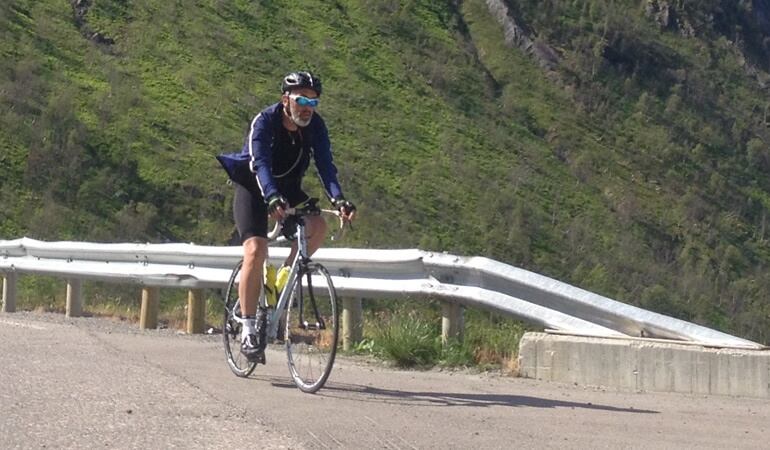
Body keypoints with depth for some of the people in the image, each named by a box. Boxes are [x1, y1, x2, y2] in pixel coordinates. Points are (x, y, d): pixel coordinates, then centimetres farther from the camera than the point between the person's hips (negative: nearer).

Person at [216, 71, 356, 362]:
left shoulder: (315, 126, -13)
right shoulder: (264, 122, -24)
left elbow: (325, 165, -21)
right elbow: (261, 165, -37)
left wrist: (338, 199, -39)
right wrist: (272, 199, -54)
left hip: (288, 189, 4)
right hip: (253, 187, -4)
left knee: (318, 227, -23)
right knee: (255, 250, -22)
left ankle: (282, 279, 0)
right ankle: (248, 331, -18)